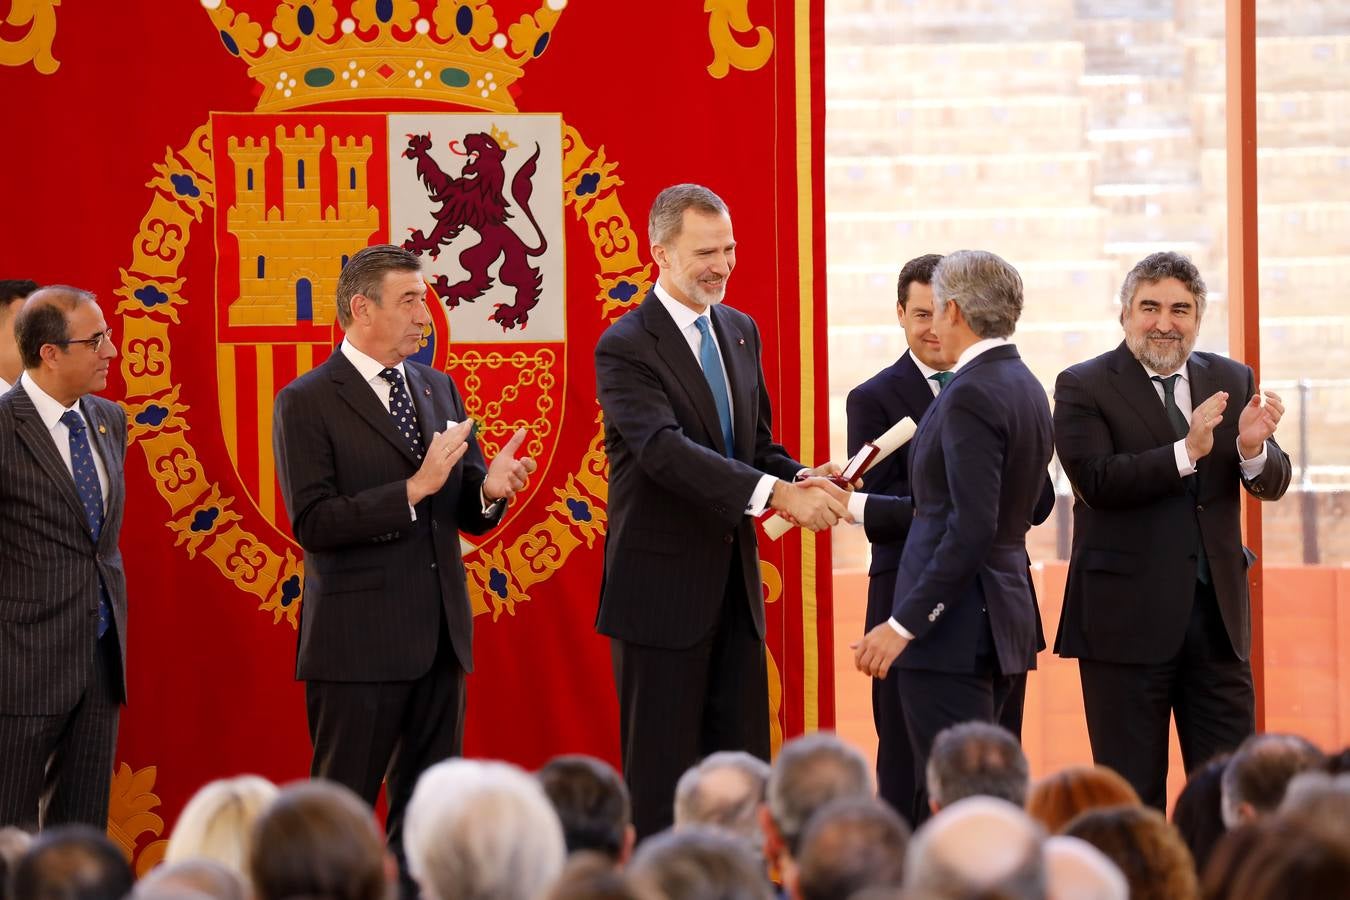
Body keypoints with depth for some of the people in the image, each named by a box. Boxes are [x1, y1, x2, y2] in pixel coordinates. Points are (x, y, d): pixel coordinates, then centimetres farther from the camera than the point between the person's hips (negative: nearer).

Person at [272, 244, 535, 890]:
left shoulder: (437, 389, 12)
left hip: (440, 637, 7)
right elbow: (312, 522, -17)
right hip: (359, 642, -7)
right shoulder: (306, 403, -8)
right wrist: (414, 489, -23)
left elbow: (470, 515, 13)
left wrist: (491, 488, -11)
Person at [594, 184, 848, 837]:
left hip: (735, 582, 7)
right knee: (661, 768, 0)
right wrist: (777, 495, -35)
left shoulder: (740, 331, 12)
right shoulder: (626, 348, -13)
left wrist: (804, 479, -6)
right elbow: (667, 451, -27)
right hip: (663, 585, -7)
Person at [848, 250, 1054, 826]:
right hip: (1003, 619, 10)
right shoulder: (1024, 386, 15)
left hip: (955, 627, -10)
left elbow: (972, 530, -22)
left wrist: (902, 625, -20)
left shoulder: (972, 395, -15)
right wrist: (856, 506, 23)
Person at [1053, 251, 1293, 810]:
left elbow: (1272, 484, 3)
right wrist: (1187, 452, -27)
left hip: (1217, 615, 4)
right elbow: (1095, 481, -17)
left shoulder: (1232, 381, 10)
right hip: (1127, 617, -4)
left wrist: (1252, 448, -20)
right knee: (1133, 792, 3)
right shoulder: (1084, 387, -3)